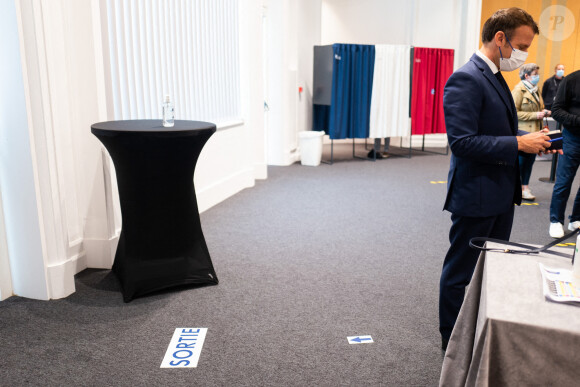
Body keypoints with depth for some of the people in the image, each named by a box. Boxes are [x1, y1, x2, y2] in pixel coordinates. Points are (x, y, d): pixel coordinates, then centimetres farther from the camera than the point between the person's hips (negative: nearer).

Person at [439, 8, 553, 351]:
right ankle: (451, 341, 23)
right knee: (460, 273, 6)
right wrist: (518, 144, -23)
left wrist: (531, 139, 5)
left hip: (501, 195, 10)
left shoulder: (496, 78, 14)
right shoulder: (465, 80, -19)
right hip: (476, 197, -10)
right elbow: (463, 142, -26)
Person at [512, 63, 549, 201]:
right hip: (522, 132, -8)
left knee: (530, 160, 9)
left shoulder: (535, 90, 16)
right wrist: (535, 115, -18)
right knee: (520, 160, -2)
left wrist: (543, 112, 7)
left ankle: (525, 188, 17)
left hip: (534, 131, 8)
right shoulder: (519, 90, -10)